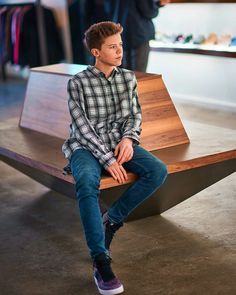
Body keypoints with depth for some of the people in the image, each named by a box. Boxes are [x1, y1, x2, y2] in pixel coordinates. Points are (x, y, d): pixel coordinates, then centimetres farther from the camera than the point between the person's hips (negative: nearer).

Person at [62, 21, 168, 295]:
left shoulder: (128, 78, 6)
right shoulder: (78, 83, -8)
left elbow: (135, 114, 10)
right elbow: (82, 127, -13)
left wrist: (128, 138, -13)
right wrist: (108, 160, -22)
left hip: (119, 143, 5)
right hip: (86, 147, -5)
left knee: (158, 171, -22)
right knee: (87, 183, -37)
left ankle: (112, 218, -6)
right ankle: (101, 262, -35)